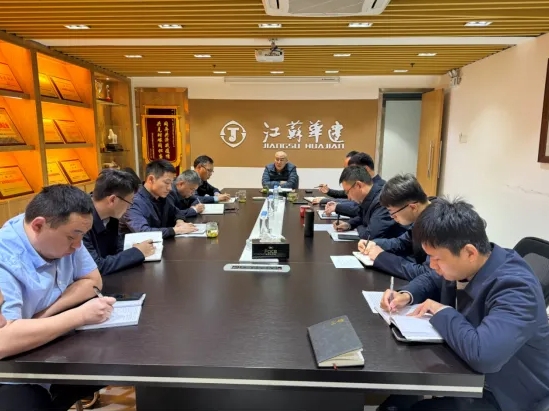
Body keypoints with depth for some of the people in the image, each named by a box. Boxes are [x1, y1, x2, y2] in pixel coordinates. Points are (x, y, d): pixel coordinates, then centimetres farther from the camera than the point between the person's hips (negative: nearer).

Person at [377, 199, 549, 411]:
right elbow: (431, 280, 15)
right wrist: (406, 295, -6)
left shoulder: (515, 288, -31)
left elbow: (482, 354, -45)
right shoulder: (462, 265, -7)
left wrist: (443, 312, -27)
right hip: (465, 370, 7)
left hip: (500, 393, -7)